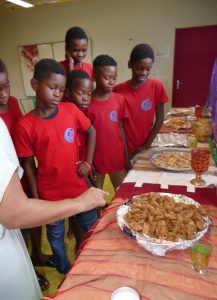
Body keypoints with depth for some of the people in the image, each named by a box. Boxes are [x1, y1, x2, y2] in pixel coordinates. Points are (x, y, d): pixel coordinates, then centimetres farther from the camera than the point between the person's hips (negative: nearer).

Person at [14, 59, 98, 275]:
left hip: (78, 186, 3)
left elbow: (91, 132, 6)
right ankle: (65, 271, 51)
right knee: (56, 236, 21)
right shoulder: (25, 126, -16)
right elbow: (28, 164, -8)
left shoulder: (71, 110, -10)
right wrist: (35, 198, -4)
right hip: (50, 193, -2)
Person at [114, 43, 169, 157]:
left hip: (145, 149, 1)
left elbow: (159, 119, -3)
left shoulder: (157, 86, -5)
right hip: (124, 149, 0)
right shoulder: (118, 90, -7)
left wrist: (146, 146, -7)